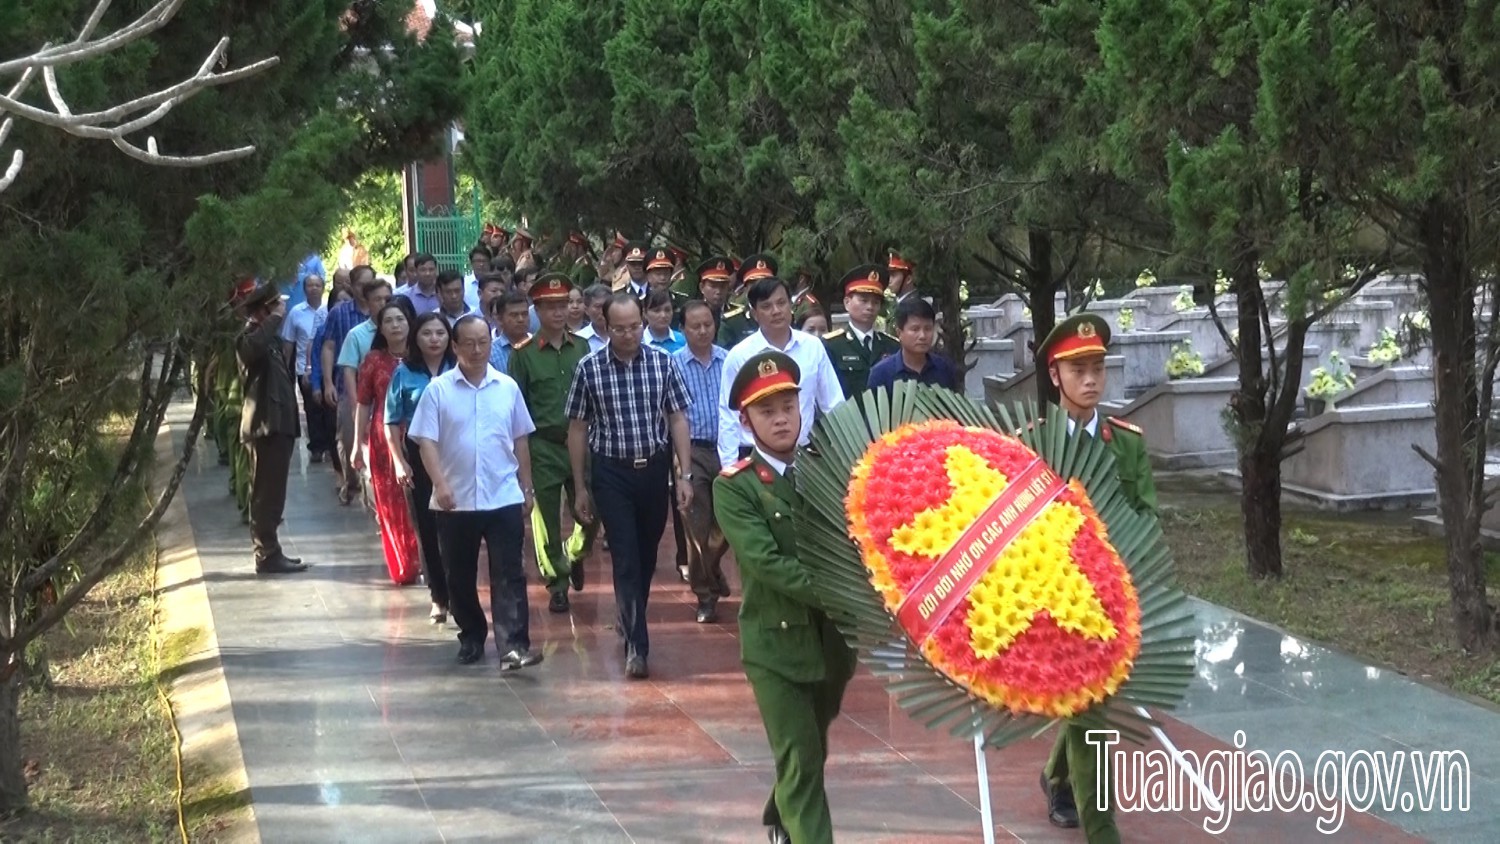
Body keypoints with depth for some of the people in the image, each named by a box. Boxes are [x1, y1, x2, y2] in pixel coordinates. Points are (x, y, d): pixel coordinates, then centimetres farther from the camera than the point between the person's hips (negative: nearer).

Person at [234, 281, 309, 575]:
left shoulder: (270, 337, 18)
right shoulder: (249, 338, -12)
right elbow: (256, 347, -38)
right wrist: (276, 317, -26)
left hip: (278, 423, 10)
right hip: (265, 425, -10)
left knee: (271, 494, 14)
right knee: (266, 494, -8)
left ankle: (270, 552, 21)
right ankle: (267, 555, -7)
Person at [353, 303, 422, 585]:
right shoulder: (374, 360, 4)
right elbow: (362, 404, 4)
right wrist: (358, 444, 1)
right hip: (384, 442, 0)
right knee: (391, 506, 2)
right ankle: (402, 568, 11)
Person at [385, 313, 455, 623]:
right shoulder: (404, 374, 1)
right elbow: (392, 423, 4)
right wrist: (399, 462, -3)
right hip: (418, 456, 1)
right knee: (426, 529, 4)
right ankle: (439, 597, 13)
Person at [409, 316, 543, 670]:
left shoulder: (507, 387, 5)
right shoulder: (439, 389, -2)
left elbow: (520, 441, 12)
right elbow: (426, 441, -6)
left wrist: (527, 488, 11)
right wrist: (440, 485, -18)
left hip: (504, 498, 0)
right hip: (455, 501, 0)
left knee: (508, 575, -7)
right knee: (461, 575, 11)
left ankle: (513, 646, -13)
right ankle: (471, 637, 28)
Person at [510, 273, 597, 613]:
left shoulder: (582, 348, 7)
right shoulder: (523, 353, -2)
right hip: (543, 447, -2)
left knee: (590, 513, 2)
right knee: (547, 519, 3)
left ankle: (575, 555, 32)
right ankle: (557, 583, 16)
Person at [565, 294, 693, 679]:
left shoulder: (663, 363, -2)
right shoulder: (589, 368, -5)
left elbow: (677, 420, 2)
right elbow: (578, 429, 2)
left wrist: (684, 475, -4)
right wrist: (580, 487, 2)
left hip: (654, 469, 2)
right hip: (612, 473, -2)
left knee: (647, 556, 14)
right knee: (626, 558, -7)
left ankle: (631, 623, 35)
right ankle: (636, 644, -5)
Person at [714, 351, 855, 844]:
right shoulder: (734, 487, -8)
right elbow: (767, 562, -19)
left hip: (833, 638, 5)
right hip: (777, 641, -4)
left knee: (811, 752, 21)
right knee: (801, 761, -7)